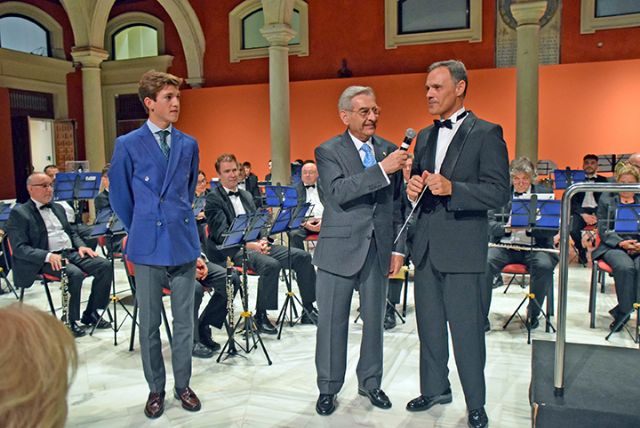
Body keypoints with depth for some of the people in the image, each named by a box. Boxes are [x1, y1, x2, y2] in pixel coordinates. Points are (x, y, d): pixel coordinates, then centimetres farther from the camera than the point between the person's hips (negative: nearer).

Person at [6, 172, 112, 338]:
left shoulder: (58, 208, 20)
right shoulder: (19, 213, -1)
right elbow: (19, 248, -10)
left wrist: (81, 246, 4)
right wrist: (48, 255, -25)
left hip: (71, 252, 7)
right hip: (45, 260, -7)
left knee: (104, 266, -16)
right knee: (75, 274, -34)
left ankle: (91, 313, -2)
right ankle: (69, 321, -13)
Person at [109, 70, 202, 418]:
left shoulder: (189, 145, 6)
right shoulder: (128, 145, -3)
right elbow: (119, 196, 5)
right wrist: (140, 231, 12)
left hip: (184, 242, 2)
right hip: (148, 246, -2)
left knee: (184, 321, 10)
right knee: (149, 322, 9)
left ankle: (182, 385, 25)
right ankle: (156, 389, 25)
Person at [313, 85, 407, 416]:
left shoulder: (390, 151, 7)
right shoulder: (328, 152, -4)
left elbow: (397, 204, 10)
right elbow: (338, 192, -22)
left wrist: (398, 248, 7)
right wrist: (381, 170, -28)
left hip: (379, 251, 4)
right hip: (340, 250, -3)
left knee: (375, 320, 14)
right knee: (332, 322, 7)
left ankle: (370, 382, 33)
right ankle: (328, 388, 24)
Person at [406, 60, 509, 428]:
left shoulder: (486, 134, -6)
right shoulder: (425, 136, 14)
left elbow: (500, 192, -13)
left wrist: (452, 188, -26)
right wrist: (412, 187, -3)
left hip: (463, 247, -6)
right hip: (426, 245, 7)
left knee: (467, 329, 2)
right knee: (429, 325, 16)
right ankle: (435, 388, 34)